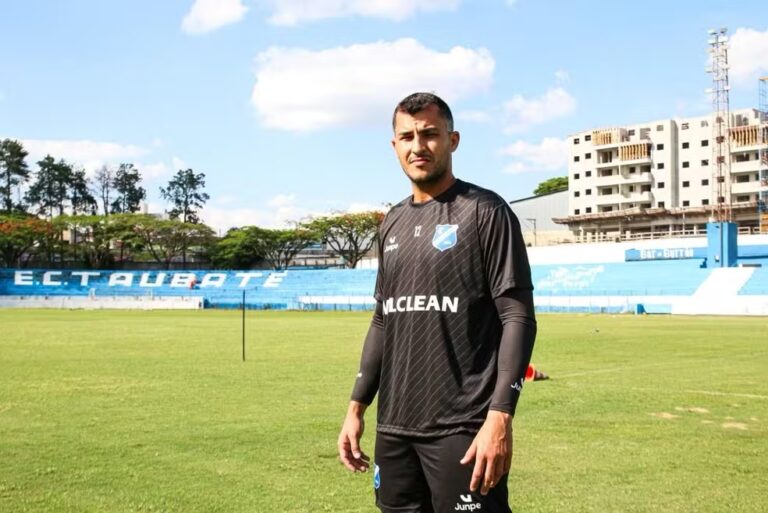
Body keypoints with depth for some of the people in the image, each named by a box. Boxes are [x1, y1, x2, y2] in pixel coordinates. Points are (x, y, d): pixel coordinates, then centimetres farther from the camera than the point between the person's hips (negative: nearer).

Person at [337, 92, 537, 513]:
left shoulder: (484, 211, -5)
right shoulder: (393, 223, 14)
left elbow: (518, 318, -11)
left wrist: (500, 415, -19)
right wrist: (357, 406, 14)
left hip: (461, 427, -6)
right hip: (393, 427, 6)